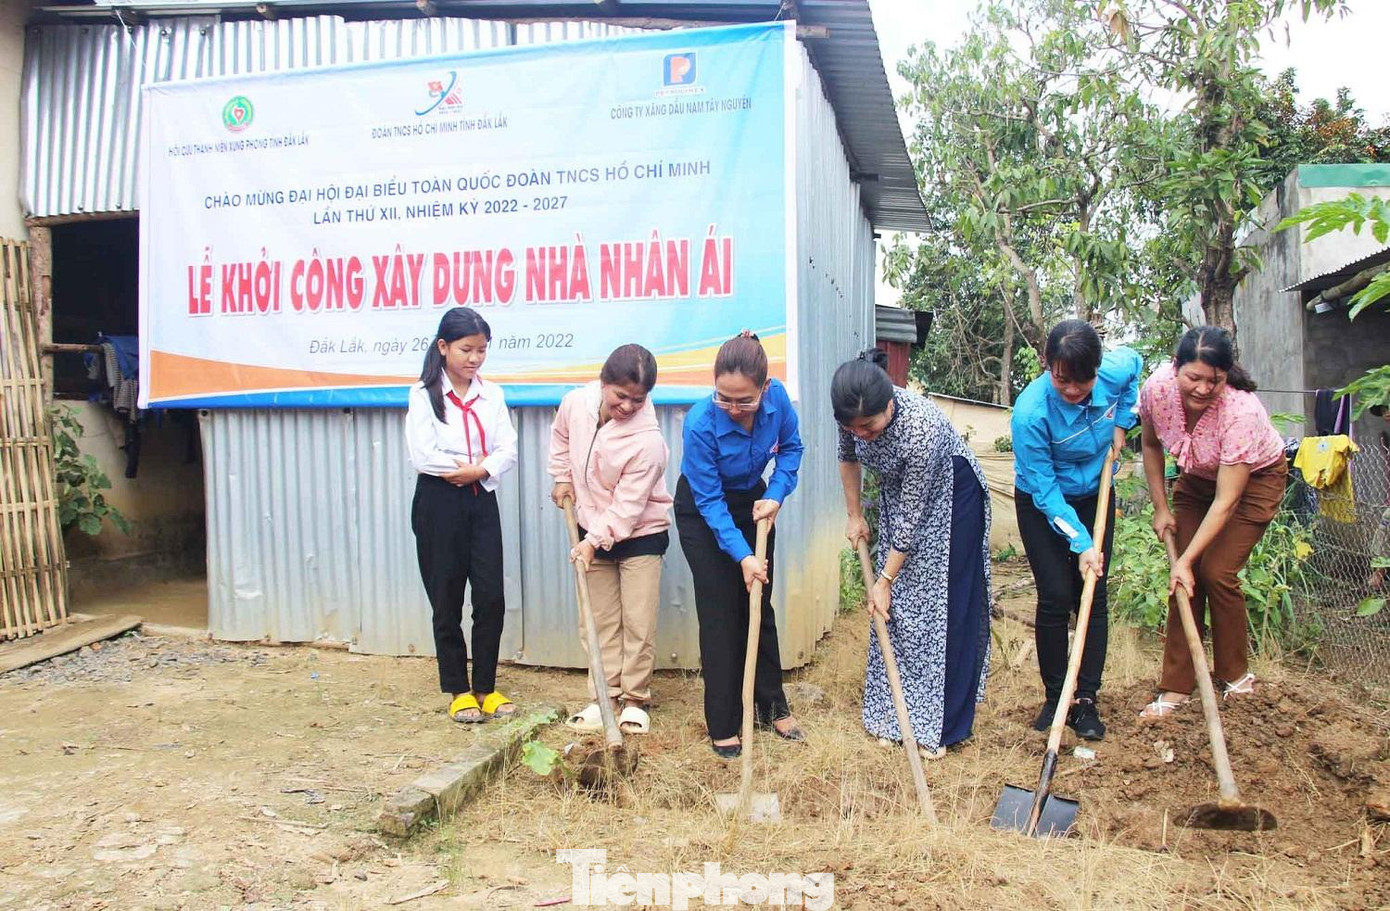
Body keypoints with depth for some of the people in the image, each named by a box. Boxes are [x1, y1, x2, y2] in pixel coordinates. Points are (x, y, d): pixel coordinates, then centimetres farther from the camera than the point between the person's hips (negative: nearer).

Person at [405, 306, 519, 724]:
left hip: (482, 501, 3)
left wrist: (478, 470, -16)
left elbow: (508, 451, -1)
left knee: (491, 596, 2)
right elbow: (423, 455, -13)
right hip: (439, 502, -3)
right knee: (447, 599, 6)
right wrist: (470, 465, -9)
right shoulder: (424, 394, -3)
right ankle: (458, 690, 18)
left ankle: (486, 687, 16)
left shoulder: (492, 394, 7)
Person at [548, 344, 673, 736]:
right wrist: (562, 478, 10)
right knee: (600, 620, 9)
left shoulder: (647, 440, -29)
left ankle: (635, 700, 14)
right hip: (593, 530, 5)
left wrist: (594, 541, -24)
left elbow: (628, 504, -23)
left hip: (641, 534, -5)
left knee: (639, 622, -1)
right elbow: (560, 436, 13)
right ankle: (604, 697, 18)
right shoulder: (576, 403, -13)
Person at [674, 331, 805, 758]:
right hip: (702, 513, -4)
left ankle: (772, 706, 25)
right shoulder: (701, 423, -35)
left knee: (759, 604, 10)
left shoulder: (777, 397, -24)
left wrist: (776, 495, -17)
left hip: (752, 503, 4)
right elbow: (709, 501, -26)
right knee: (719, 612, -5)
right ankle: (723, 725, 5)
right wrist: (742, 555, -32)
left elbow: (791, 447, -3)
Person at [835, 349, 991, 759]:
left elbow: (911, 518, -28)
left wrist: (884, 580, -20)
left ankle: (941, 725, 6)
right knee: (893, 606, 6)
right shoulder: (854, 415, -22)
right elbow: (848, 459, 3)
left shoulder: (921, 429, -39)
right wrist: (854, 516, 7)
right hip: (898, 490, 6)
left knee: (944, 607, -4)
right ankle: (891, 712, 18)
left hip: (949, 497, -6)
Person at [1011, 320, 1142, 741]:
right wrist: (1081, 543, -27)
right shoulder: (1030, 412, -33)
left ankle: (1086, 701, 7)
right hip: (1041, 505, -3)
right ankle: (1054, 697, 9)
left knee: (1093, 596, 0)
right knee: (1055, 597, -8)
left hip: (1094, 496, 4)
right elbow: (1044, 490, -25)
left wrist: (1122, 422, -1)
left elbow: (1135, 362, 8)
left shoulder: (1116, 370, -22)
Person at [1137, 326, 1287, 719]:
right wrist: (1160, 507, -3)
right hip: (1196, 478, 4)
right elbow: (1151, 445, -3)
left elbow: (1226, 501, -33)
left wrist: (1186, 560, -32)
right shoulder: (1157, 388, -26)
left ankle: (1235, 675, 11)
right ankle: (1177, 686, 0)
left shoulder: (1241, 412, -37)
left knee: (1216, 572, -13)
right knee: (1184, 579, -5)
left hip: (1255, 480, -4)